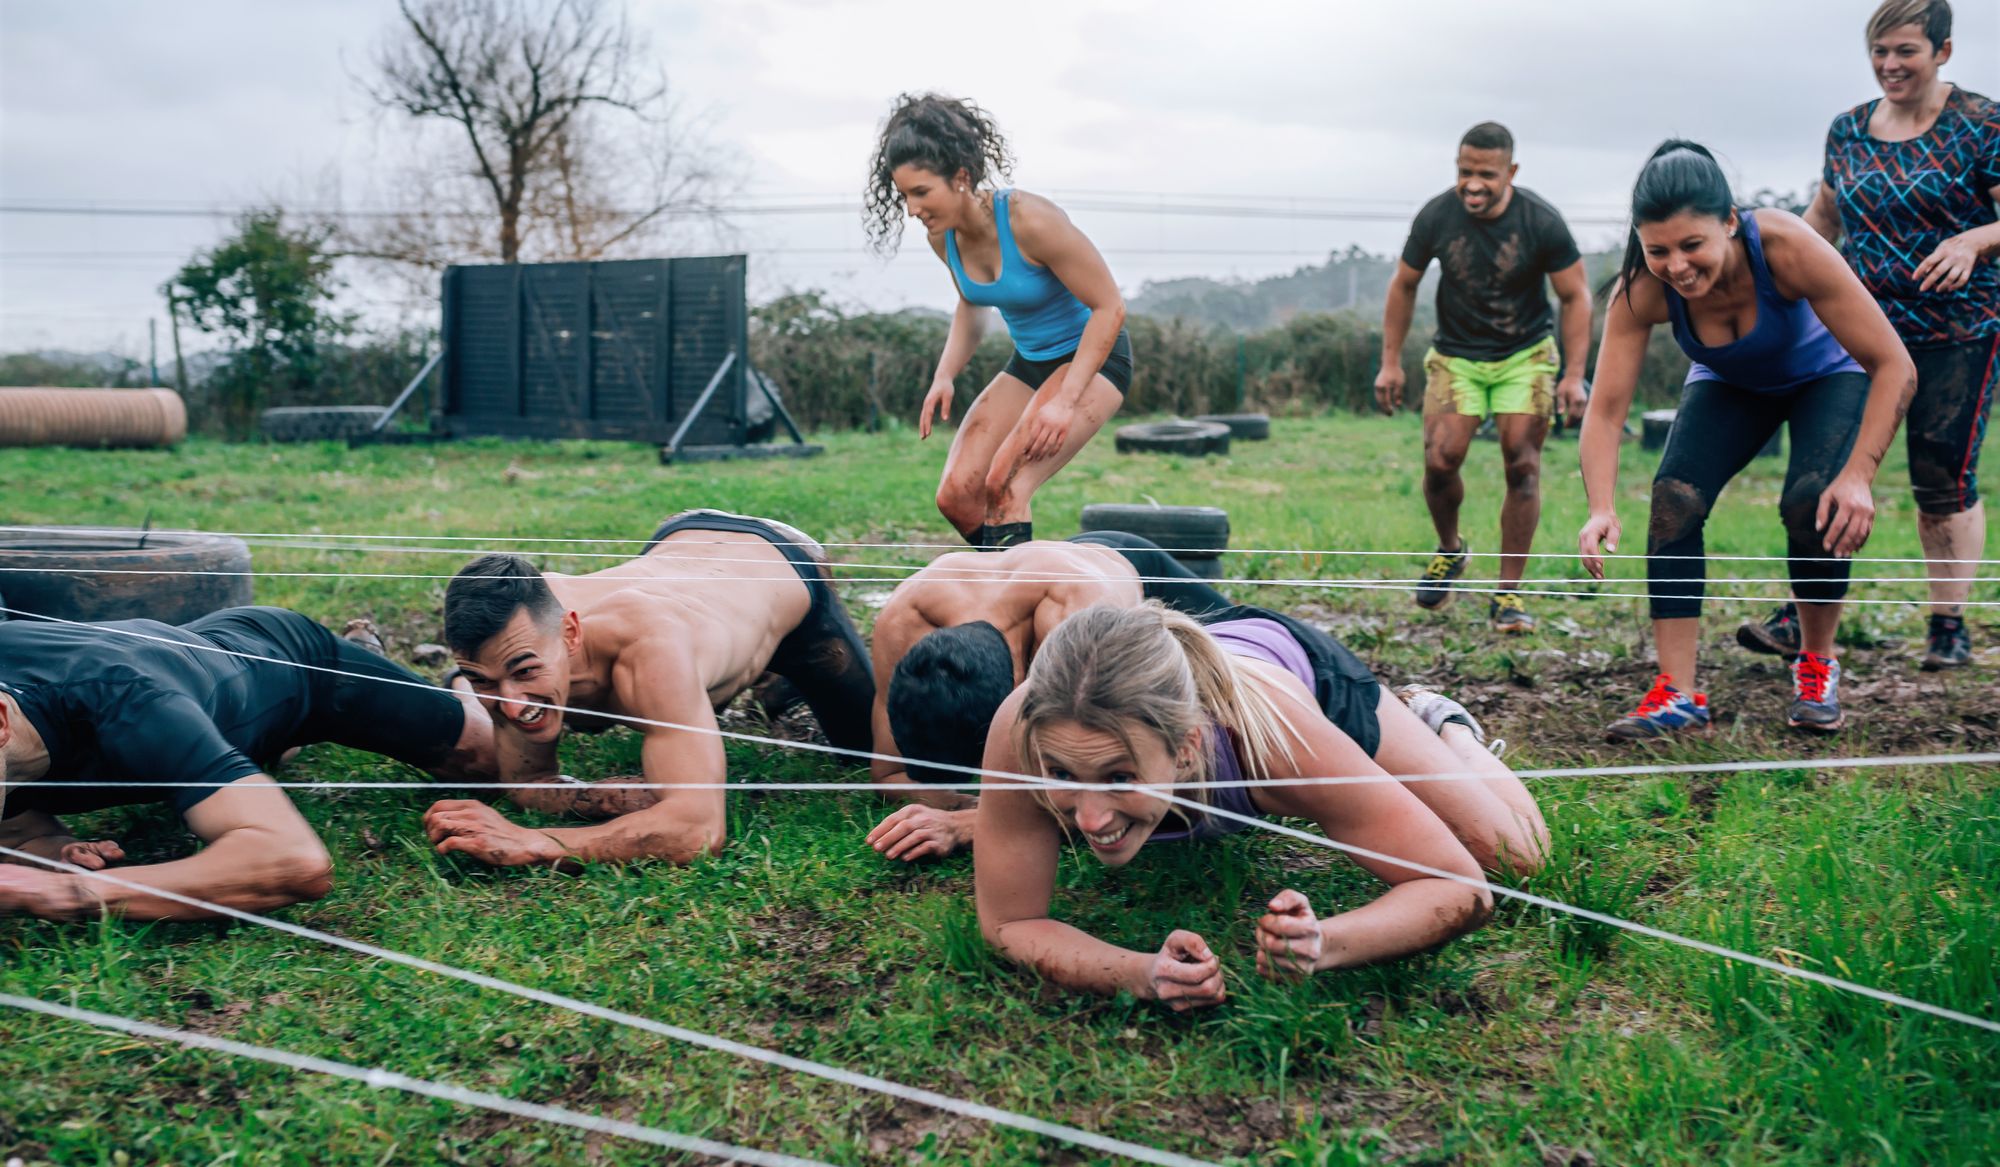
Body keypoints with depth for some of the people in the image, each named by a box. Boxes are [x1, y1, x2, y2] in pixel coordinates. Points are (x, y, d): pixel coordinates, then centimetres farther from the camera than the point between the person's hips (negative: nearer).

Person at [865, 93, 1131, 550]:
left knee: (1006, 485, -26)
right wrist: (945, 376, -1)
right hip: (1028, 363, 7)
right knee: (956, 497, -4)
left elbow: (1109, 307, -23)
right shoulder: (943, 237, -7)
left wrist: (1065, 400, -28)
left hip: (1091, 358, -7)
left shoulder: (1030, 221, -28)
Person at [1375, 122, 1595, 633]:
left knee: (1522, 466, -11)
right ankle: (1450, 549, 16)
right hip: (1456, 356, 1)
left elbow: (1575, 297, -7)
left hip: (1525, 355, -1)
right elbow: (1404, 285, 3)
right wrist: (1390, 361, 1)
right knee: (1440, 461, -15)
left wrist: (1574, 375, -13)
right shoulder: (1436, 217, -13)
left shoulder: (1541, 221, -17)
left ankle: (1508, 595, -3)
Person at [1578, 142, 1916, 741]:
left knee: (1813, 503, -26)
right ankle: (1677, 695, -16)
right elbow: (1605, 411, -29)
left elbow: (1894, 366, -33)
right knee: (1674, 497, -21)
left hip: (1827, 376, -2)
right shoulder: (1640, 290, -30)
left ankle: (1816, 665, 1)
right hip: (1730, 386, 2)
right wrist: (1602, 509, -45)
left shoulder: (1786, 248, -38)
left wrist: (1858, 476, -41)